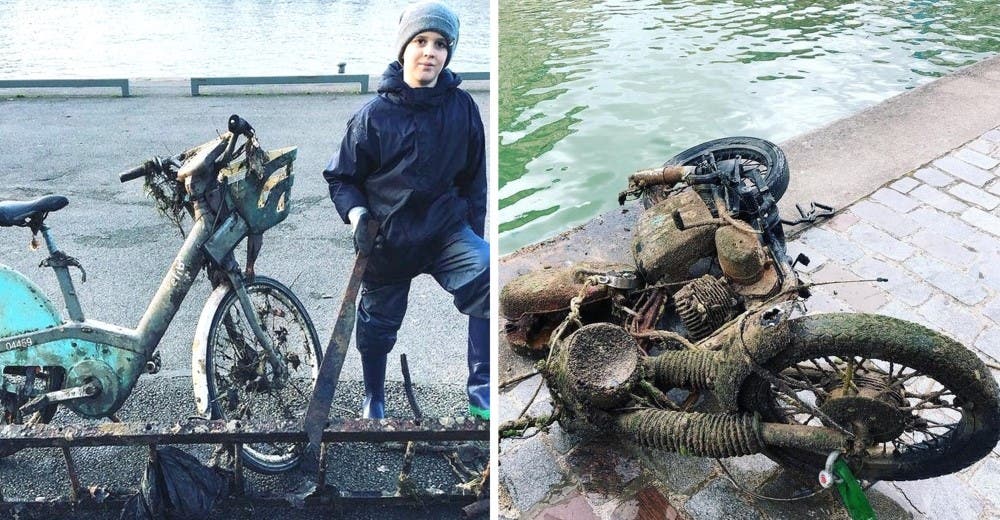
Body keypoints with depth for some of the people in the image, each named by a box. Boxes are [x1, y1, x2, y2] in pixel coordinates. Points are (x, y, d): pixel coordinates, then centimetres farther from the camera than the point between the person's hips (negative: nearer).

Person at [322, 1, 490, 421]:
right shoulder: (375, 114, -9)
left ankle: (482, 392, -16)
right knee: (378, 325, 15)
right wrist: (357, 214, -17)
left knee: (487, 278, -28)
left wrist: (474, 237, 9)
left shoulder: (462, 108, -3)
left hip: (446, 229, 1)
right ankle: (374, 402, 43)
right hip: (387, 239, 0)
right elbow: (341, 176, 1)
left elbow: (474, 177, 7)